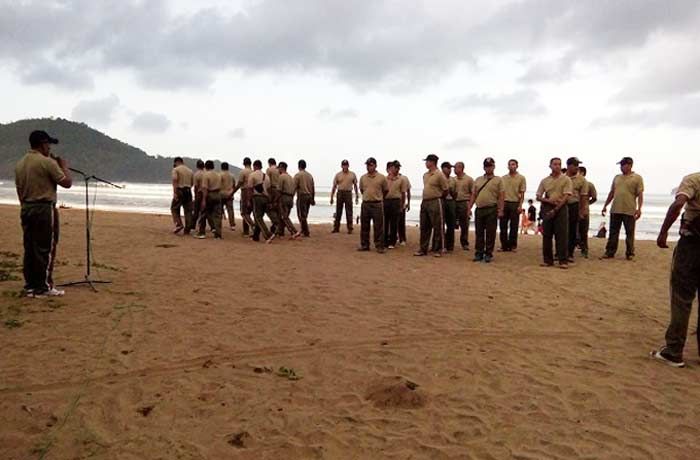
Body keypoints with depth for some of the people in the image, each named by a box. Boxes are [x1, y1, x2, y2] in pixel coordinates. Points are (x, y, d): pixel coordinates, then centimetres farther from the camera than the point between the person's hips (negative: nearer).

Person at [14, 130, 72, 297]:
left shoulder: (19, 164, 11)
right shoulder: (47, 162, -13)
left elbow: (19, 190, 15)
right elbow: (67, 183, -10)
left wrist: (25, 208, 22)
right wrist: (64, 166, 6)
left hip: (26, 209, 8)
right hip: (44, 209, -8)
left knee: (29, 249, 10)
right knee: (45, 249, -2)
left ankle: (30, 286, 15)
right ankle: (43, 287, 1)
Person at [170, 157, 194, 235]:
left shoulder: (176, 169, -3)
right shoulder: (190, 170, 14)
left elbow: (175, 180, -16)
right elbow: (192, 182, 13)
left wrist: (174, 193, -19)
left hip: (179, 191, -5)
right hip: (188, 191, 5)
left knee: (174, 208, 7)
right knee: (188, 210, 6)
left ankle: (179, 224, -9)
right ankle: (187, 229, 6)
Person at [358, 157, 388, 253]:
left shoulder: (381, 177, -4)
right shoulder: (363, 178, 5)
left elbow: (386, 190, 8)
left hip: (377, 204, -3)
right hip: (365, 204, 3)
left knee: (378, 227, 0)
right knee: (364, 226, 8)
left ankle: (379, 246, 6)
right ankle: (364, 245, 18)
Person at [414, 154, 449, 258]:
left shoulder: (439, 175, -11)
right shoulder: (425, 175, 13)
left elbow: (445, 190, -7)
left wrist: (437, 198, 2)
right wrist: (425, 200, 16)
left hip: (435, 203, -8)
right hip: (424, 202, 8)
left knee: (437, 227, -1)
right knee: (424, 227, 10)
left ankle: (439, 250, 6)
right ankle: (423, 249, 16)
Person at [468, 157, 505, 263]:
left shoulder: (498, 180, 2)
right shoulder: (478, 180, 14)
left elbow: (501, 196, -3)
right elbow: (473, 195, 14)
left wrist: (500, 210, -11)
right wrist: (469, 208, 7)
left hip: (491, 209, -4)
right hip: (479, 209, 4)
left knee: (490, 233, 0)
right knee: (479, 232, 7)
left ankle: (488, 254, 8)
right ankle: (479, 253, 14)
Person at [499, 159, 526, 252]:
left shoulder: (521, 178, 2)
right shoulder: (503, 178, 11)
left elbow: (522, 193, -1)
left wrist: (520, 206, -11)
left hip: (515, 204, -3)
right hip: (504, 203, 3)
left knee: (513, 226, 1)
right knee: (503, 225, 2)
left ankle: (512, 245, 9)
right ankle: (504, 245, 9)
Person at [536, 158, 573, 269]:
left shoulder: (566, 179, 0)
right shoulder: (545, 181, 10)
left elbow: (566, 197, -8)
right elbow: (538, 197, 9)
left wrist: (555, 209, -15)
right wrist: (549, 200, -10)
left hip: (561, 209, -3)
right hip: (547, 209, 3)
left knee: (562, 235, -4)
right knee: (547, 235, 5)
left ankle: (563, 260, -1)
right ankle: (548, 260, 12)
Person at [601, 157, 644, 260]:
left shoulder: (637, 178, -1)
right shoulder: (617, 177, 14)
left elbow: (640, 195, -6)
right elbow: (611, 193, 18)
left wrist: (639, 208, -16)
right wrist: (605, 206, 15)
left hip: (630, 211, -4)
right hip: (615, 210, 4)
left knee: (630, 233, 3)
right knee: (613, 232, 7)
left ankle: (630, 253, 12)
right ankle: (610, 252, 12)